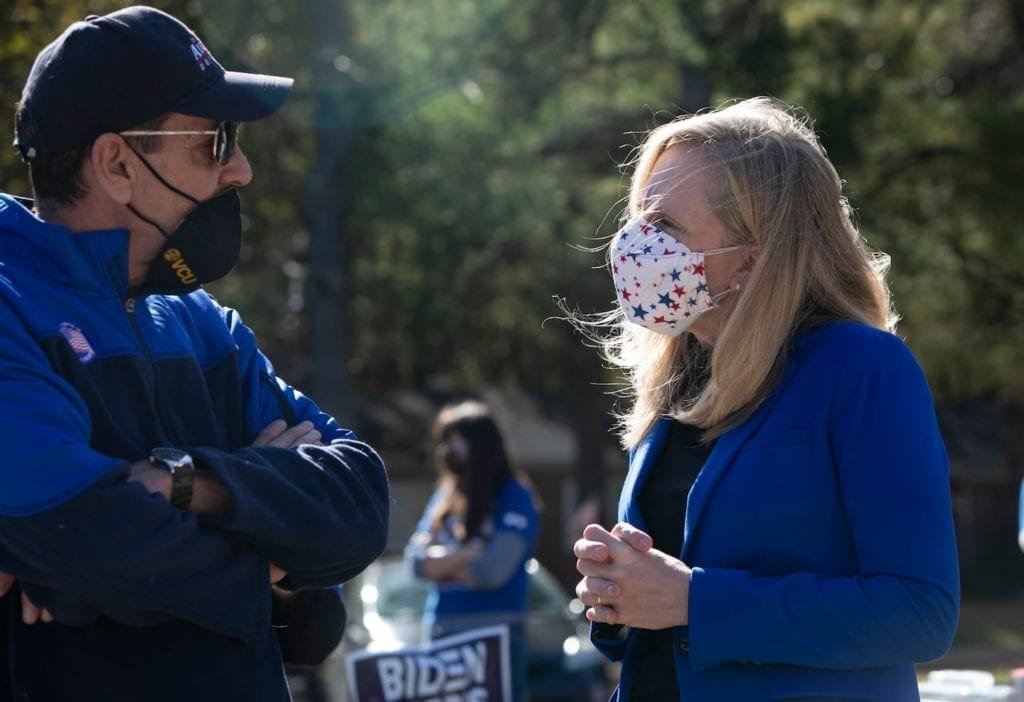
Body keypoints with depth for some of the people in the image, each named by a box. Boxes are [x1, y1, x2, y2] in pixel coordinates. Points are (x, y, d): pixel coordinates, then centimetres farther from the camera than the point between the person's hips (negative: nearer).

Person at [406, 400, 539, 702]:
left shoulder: (513, 497, -3)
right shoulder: (445, 496, 16)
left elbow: (493, 570, -14)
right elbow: (417, 559, 6)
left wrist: (442, 562, 2)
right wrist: (468, 554, -8)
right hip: (443, 634, 7)